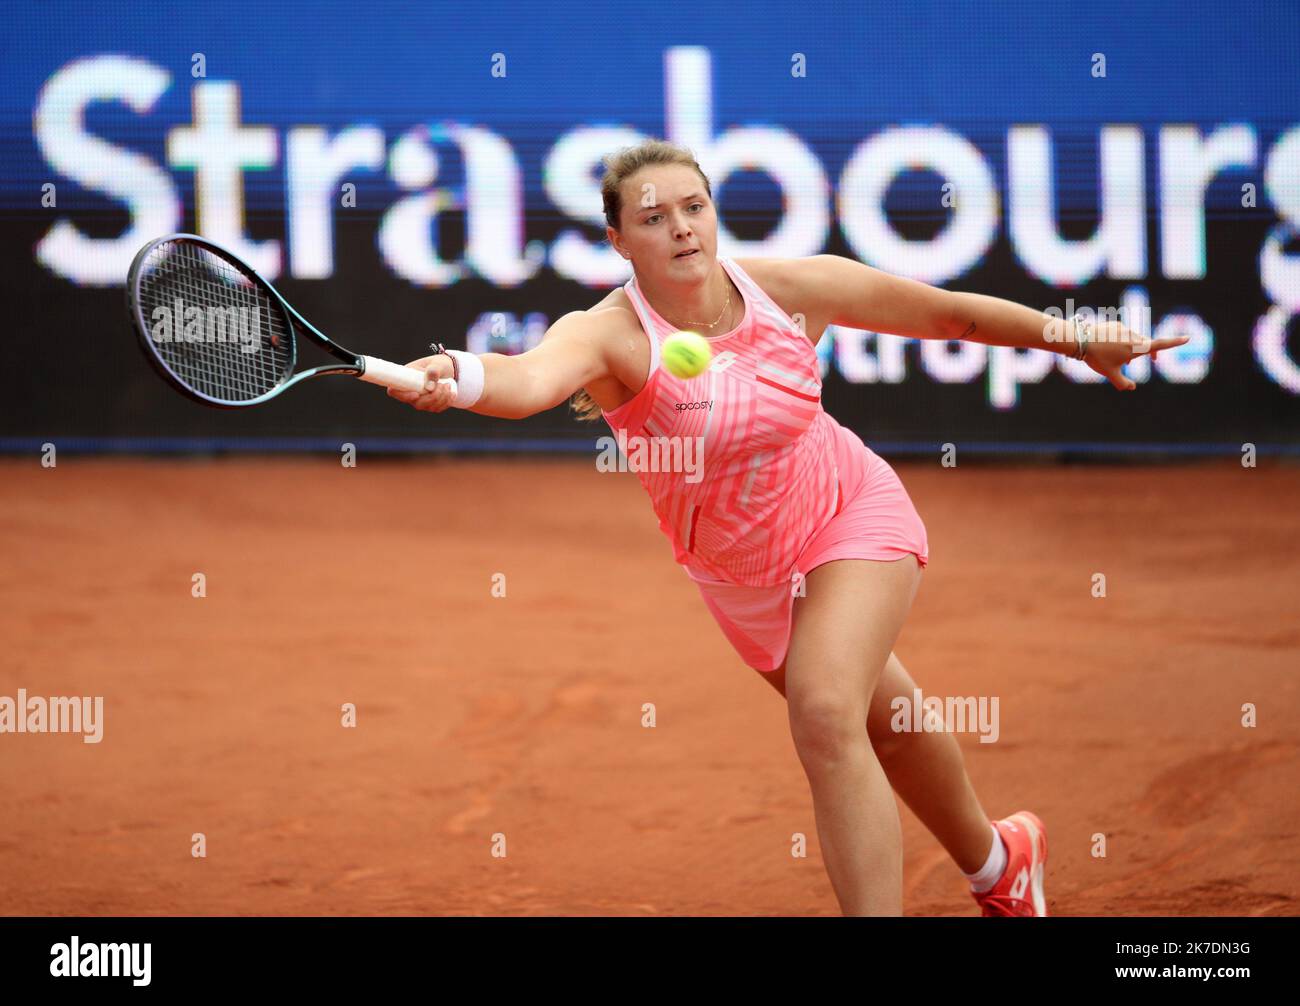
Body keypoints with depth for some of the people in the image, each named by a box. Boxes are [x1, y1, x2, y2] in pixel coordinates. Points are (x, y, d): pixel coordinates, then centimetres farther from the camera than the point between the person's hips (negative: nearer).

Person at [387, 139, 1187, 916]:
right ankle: (998, 862, 48)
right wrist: (456, 376, -75)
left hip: (851, 514, -2)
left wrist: (1079, 340, 3)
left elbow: (952, 313, -5)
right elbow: (532, 379, -52)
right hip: (740, 576, 2)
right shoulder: (608, 335, -27)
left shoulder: (793, 288, -20)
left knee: (825, 713, -26)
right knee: (886, 723, 20)